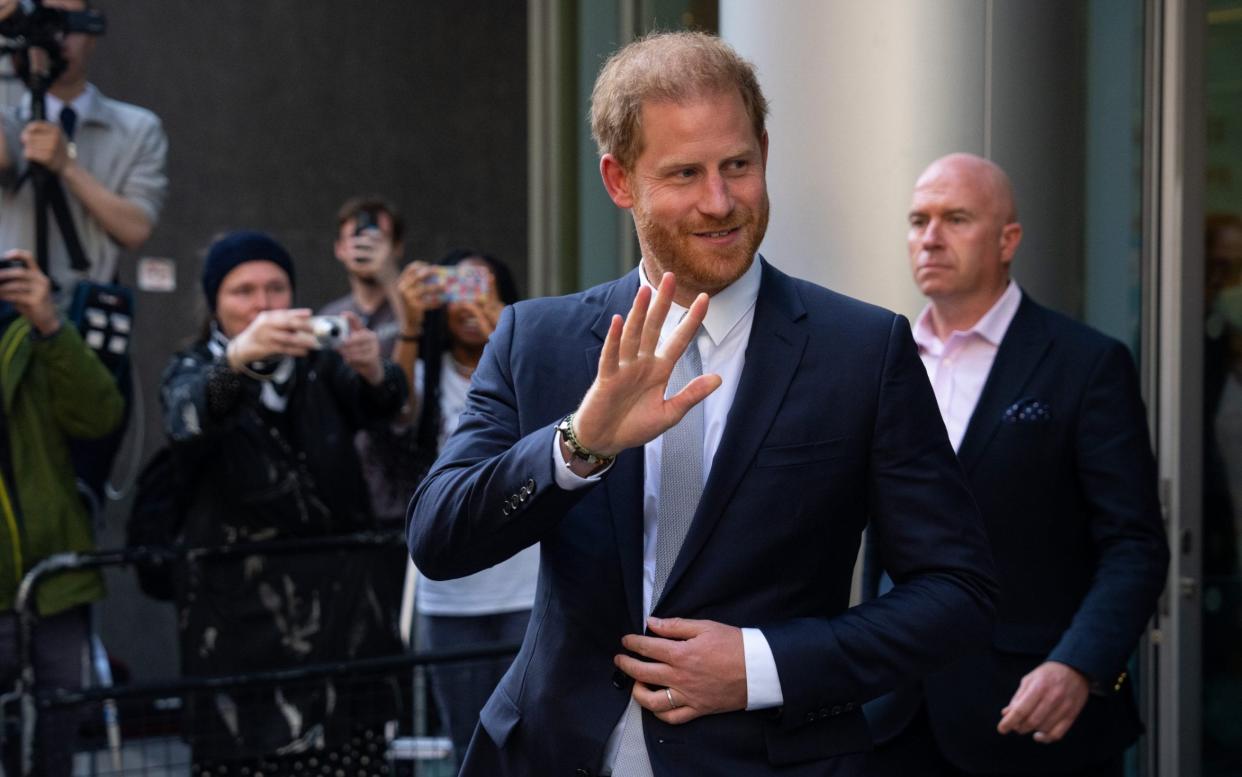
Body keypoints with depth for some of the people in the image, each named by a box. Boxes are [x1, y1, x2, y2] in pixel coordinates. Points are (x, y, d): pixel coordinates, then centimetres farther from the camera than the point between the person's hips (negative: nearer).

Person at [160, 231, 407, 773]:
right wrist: (238, 356, -35)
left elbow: (382, 404, -5)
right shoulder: (192, 371, 9)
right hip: (240, 610, -2)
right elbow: (187, 422, -15)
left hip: (338, 601, 2)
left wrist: (373, 371, -29)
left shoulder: (320, 366, 15)